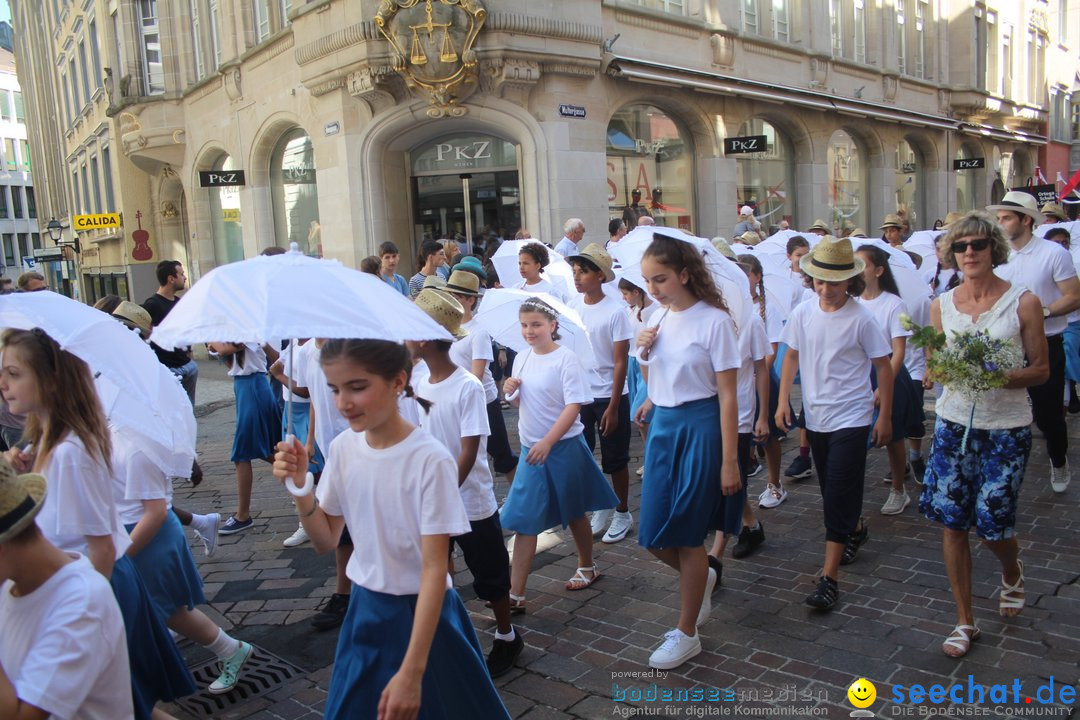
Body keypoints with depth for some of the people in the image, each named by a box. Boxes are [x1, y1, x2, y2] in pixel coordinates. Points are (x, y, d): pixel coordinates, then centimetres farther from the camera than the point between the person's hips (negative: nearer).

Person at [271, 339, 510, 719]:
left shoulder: (430, 460, -24)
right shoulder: (342, 448, -5)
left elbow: (435, 570, -21)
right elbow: (326, 541, 5)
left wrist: (412, 672, -23)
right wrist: (300, 489, -13)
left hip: (423, 614, -5)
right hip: (365, 611, 6)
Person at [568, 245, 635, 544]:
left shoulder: (615, 311, -13)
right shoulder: (572, 307, 1)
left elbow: (620, 361, -11)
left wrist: (612, 407, -13)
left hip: (609, 396, -4)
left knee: (615, 459, 7)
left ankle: (623, 513, 25)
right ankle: (601, 509, 28)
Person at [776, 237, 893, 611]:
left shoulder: (861, 319, -12)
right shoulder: (802, 313, -1)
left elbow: (883, 367, -5)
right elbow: (792, 357, 10)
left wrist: (885, 416, -3)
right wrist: (783, 400, 3)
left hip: (850, 419, -5)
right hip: (815, 417, 5)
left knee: (838, 496, -6)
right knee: (832, 492, 18)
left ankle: (829, 577, -2)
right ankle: (856, 529, 48)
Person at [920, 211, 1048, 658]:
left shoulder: (1023, 302, -7)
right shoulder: (942, 306, 2)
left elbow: (1041, 369, -4)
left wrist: (1002, 377, -22)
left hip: (1006, 428, -3)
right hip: (954, 424, 3)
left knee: (991, 522, 0)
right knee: (952, 523, 4)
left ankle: (1012, 573, 39)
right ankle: (965, 622, 20)